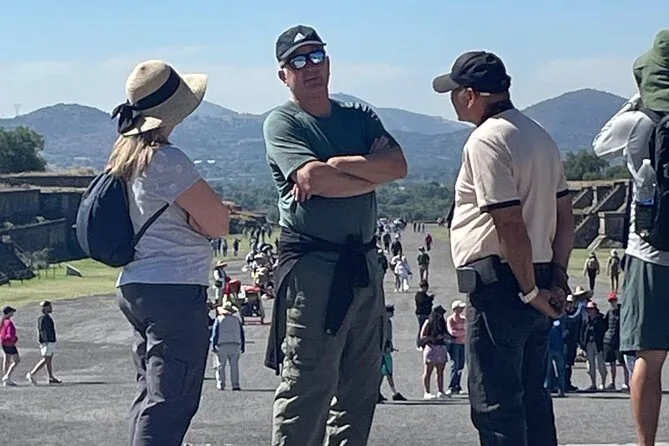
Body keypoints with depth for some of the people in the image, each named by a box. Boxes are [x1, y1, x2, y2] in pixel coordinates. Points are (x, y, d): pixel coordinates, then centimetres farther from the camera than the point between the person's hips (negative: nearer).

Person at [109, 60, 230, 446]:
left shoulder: (125, 154, 12)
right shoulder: (167, 160, -16)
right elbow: (218, 223, -16)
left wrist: (191, 209, 4)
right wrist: (200, 210, 2)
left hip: (135, 287, 10)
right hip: (175, 288, -10)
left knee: (151, 393, 17)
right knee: (171, 401, -9)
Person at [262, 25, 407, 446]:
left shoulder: (360, 116, 15)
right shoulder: (282, 122, -1)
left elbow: (398, 165, -2)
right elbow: (313, 179, -18)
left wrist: (335, 165, -12)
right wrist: (371, 177, -4)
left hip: (364, 264, 7)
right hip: (312, 264, -6)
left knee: (363, 381, 11)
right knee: (308, 383, -9)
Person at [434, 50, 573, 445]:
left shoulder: (486, 140, -14)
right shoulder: (540, 136, 16)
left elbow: (510, 225, -20)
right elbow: (565, 215, 15)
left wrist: (529, 290, -14)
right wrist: (557, 278, 11)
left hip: (499, 283, -9)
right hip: (537, 285, 9)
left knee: (495, 402, -4)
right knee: (532, 395, 17)